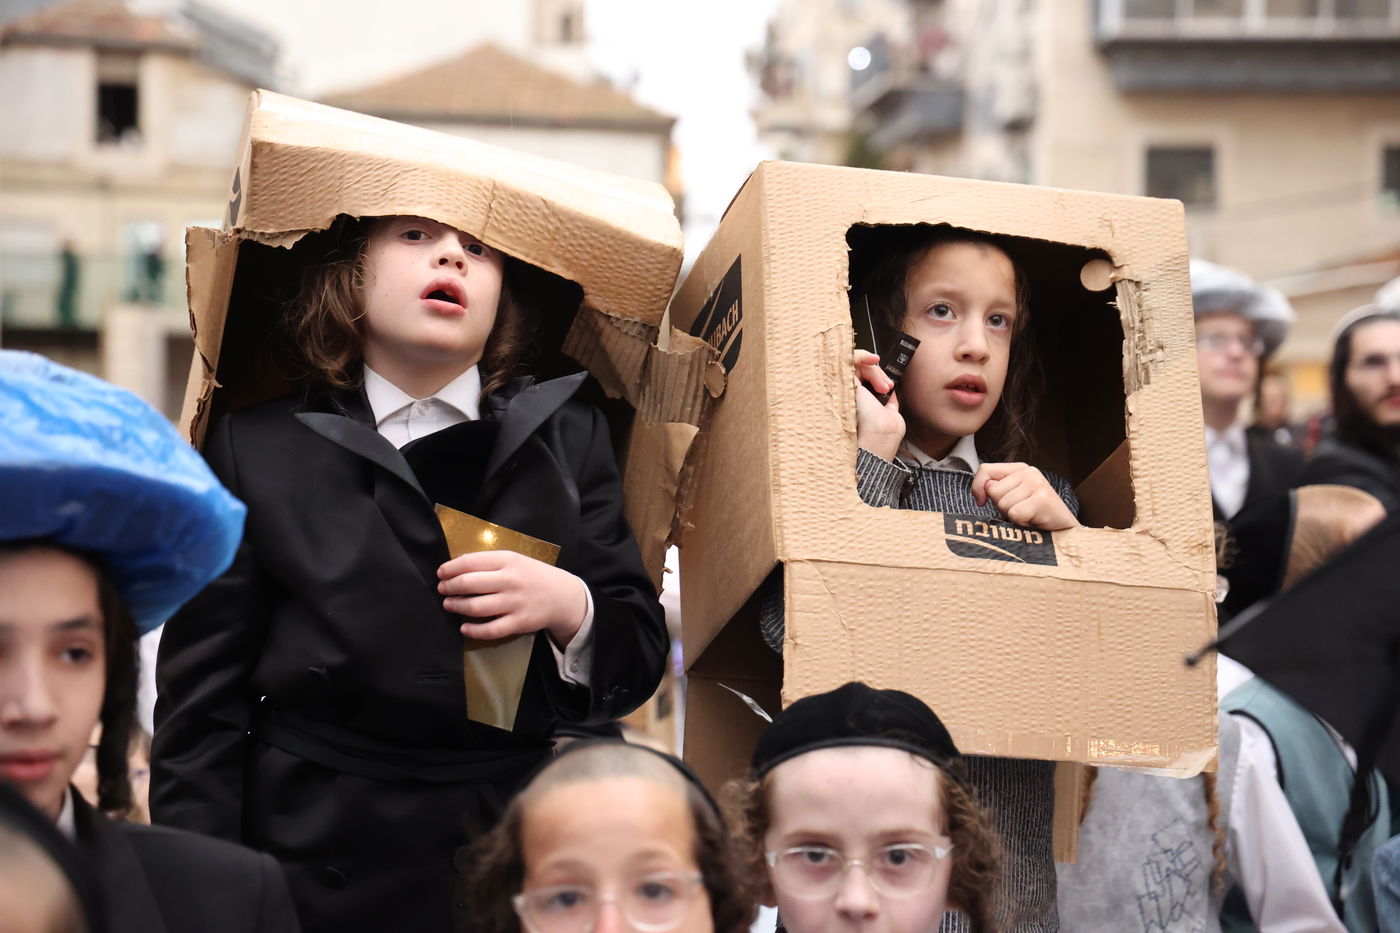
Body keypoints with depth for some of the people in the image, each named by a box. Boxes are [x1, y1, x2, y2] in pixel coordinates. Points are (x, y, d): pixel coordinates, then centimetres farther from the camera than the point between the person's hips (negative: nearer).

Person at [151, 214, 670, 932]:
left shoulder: (570, 437, 8)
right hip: (323, 870, -1)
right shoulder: (254, 448, 3)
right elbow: (203, 706, 2)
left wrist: (570, 609, -16)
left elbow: (641, 660, 6)